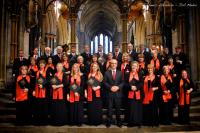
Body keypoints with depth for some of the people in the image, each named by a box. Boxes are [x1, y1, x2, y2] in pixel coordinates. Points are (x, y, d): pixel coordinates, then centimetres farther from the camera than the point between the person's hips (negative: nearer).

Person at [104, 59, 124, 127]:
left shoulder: (120, 73, 9)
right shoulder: (107, 73, 5)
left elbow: (122, 82, 4)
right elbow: (105, 82, -1)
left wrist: (118, 87, -13)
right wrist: (110, 87, -14)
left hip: (118, 93, 1)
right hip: (109, 93, -1)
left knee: (118, 108, 8)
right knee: (109, 108, 3)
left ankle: (119, 122, 19)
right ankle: (108, 122, 14)